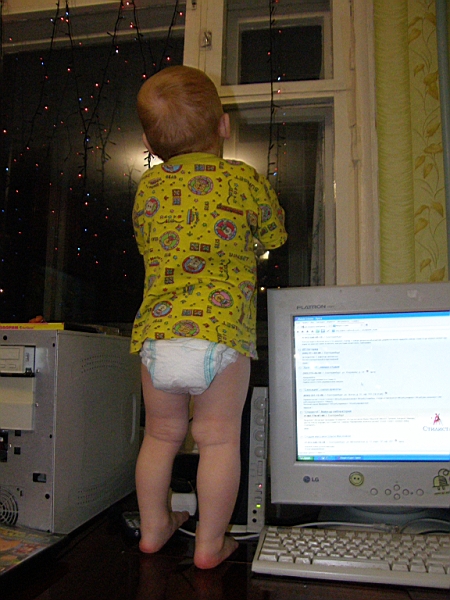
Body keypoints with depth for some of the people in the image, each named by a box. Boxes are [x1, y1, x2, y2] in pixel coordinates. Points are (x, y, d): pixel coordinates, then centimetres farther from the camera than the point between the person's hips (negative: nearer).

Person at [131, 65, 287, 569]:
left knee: (161, 435, 19)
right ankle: (210, 543, 22)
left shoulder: (147, 186, 14)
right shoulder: (248, 181, 6)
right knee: (219, 438, 10)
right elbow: (273, 238, 20)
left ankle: (153, 528, 36)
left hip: (156, 330, 4)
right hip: (221, 329, -3)